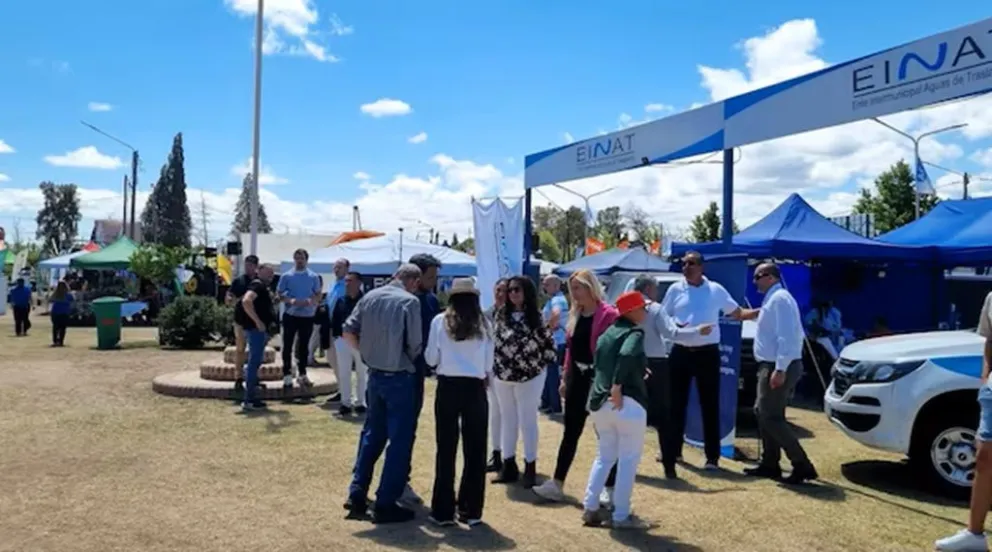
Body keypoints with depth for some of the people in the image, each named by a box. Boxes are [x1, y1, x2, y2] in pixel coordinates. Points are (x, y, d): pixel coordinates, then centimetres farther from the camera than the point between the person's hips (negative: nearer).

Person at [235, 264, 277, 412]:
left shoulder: (263, 287, 19)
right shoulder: (257, 285, -12)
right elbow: (246, 301, -29)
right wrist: (258, 322, -27)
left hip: (259, 329, 11)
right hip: (256, 329, -11)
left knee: (255, 362, 15)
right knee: (254, 362, -9)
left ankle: (251, 398, 23)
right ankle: (248, 401, -7)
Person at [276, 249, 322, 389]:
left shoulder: (313, 276, 3)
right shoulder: (286, 276, 0)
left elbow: (318, 295, 5)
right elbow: (279, 295, 1)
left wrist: (311, 301, -16)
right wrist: (290, 300, -18)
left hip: (307, 316, 1)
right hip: (290, 315, -1)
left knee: (304, 346, 10)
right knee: (287, 345, 1)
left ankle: (302, 374, 21)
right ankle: (287, 375, 8)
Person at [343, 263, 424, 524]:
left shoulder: (370, 297, 4)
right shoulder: (410, 301, -13)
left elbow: (348, 332, 4)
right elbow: (415, 345, -14)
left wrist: (367, 352, 15)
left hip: (375, 375, 6)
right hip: (400, 378, -6)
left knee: (371, 435, 19)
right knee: (400, 440, 4)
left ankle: (357, 494, 22)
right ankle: (385, 504, 7)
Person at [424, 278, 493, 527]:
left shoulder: (440, 321, -2)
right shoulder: (483, 324, 1)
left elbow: (430, 358, 2)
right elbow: (489, 364, 3)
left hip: (447, 387, 0)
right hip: (475, 389, 1)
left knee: (446, 450, 7)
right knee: (475, 451, 9)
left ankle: (443, 511, 13)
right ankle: (471, 510, 16)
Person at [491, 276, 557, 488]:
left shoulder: (535, 317, -8)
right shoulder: (502, 315, 2)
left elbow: (550, 343, -3)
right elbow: (493, 340, 6)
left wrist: (541, 364, -3)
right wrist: (494, 364, 1)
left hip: (530, 377, -4)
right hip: (503, 376, 4)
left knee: (527, 422, 4)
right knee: (508, 421, 12)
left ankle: (530, 468, 14)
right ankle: (509, 466, 22)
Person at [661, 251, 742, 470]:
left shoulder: (716, 290, 2)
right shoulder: (675, 289, 4)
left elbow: (737, 312, 10)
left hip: (707, 353, -1)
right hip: (680, 352, 2)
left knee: (710, 405, 4)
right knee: (676, 403, 9)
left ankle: (712, 456, 11)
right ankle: (673, 450, 23)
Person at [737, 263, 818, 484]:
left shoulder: (779, 298, -16)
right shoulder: (772, 299, 15)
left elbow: (787, 336, -25)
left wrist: (780, 369, -28)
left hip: (777, 367, -11)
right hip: (772, 366, 11)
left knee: (771, 418, -7)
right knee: (763, 413, 16)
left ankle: (802, 465, -2)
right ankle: (770, 464, 24)